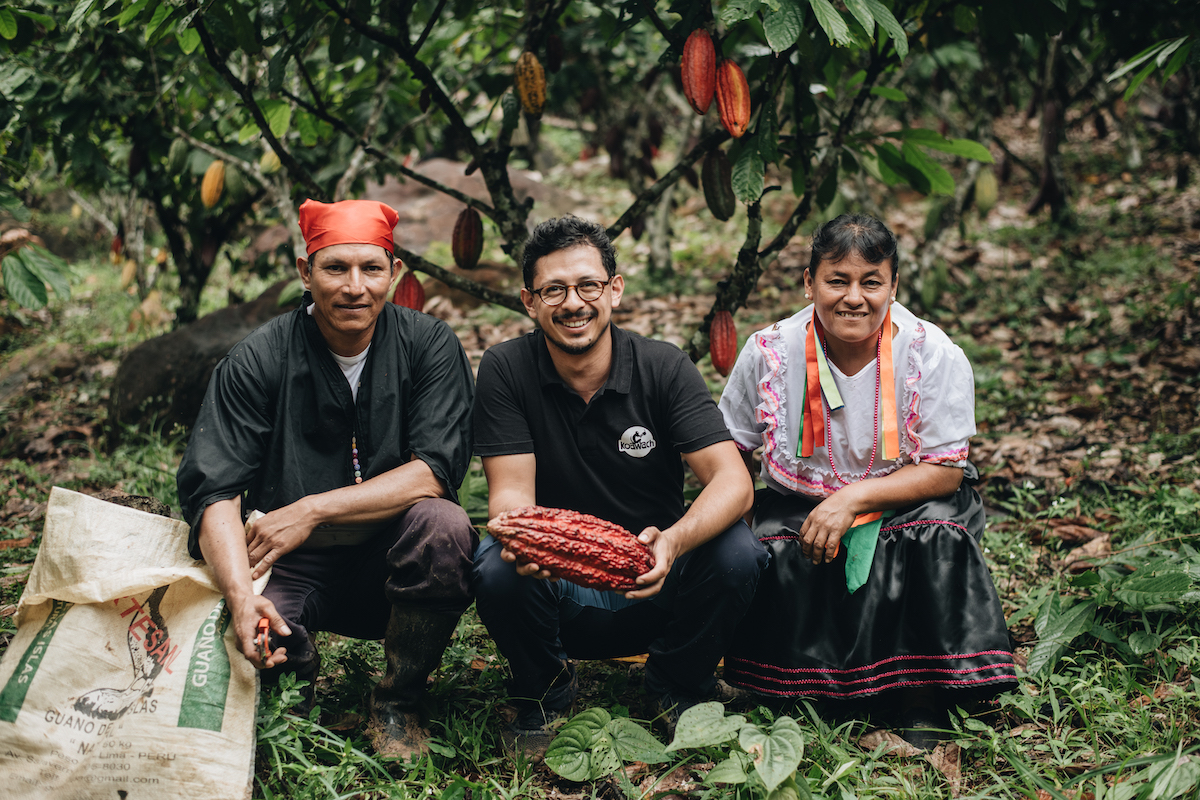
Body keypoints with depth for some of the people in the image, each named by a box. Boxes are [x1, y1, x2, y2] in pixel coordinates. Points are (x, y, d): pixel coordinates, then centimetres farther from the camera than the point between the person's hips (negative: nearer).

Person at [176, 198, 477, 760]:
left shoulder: (429, 345, -5)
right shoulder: (258, 360, -7)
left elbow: (436, 469, -15)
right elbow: (211, 488, -15)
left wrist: (312, 510, -22)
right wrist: (241, 594, -33)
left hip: (390, 564, 1)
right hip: (289, 567, 0)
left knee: (443, 525, -32)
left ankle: (398, 699, -7)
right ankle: (296, 684, 9)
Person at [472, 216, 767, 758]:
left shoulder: (663, 367, -9)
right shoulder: (505, 371, -8)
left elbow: (733, 482, -19)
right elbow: (510, 489, -12)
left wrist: (673, 541, -40)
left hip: (652, 589, 1)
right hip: (556, 592, 0)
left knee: (736, 552, -27)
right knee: (497, 567, -32)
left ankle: (677, 687, 3)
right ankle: (544, 692, 2)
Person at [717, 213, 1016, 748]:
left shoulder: (933, 355, -15)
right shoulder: (770, 353, -11)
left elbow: (945, 470, -14)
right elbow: (730, 454, 3)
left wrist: (853, 499, -26)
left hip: (904, 502, -1)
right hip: (799, 500, 1)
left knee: (940, 530, -32)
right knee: (771, 546, -30)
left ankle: (923, 694, -15)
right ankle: (797, 690, -6)